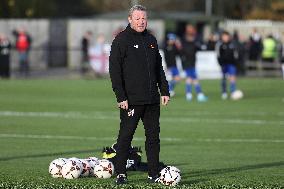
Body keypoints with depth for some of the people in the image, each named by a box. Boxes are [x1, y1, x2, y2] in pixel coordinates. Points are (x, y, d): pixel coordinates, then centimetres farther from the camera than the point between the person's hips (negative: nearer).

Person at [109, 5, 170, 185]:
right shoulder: (121, 40, -4)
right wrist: (121, 97, -14)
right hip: (131, 100, -6)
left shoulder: (151, 40, 15)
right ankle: (121, 174, 1)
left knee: (153, 136, 7)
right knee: (125, 136, -4)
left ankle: (154, 174, 12)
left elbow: (159, 68, 22)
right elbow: (115, 71, -9)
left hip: (152, 99, 6)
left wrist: (164, 91, 13)